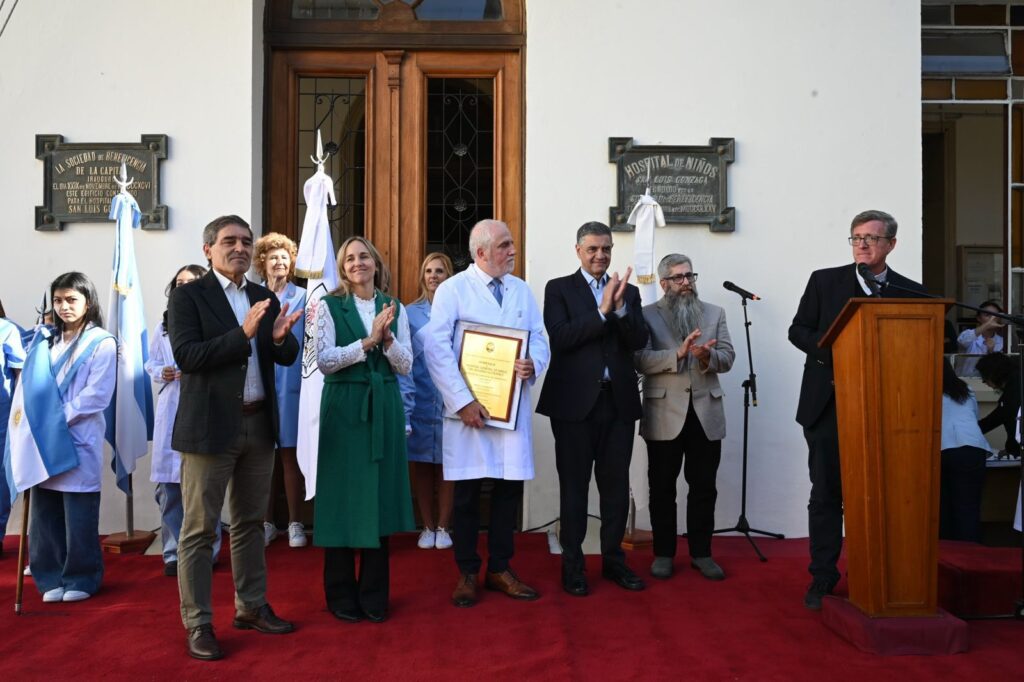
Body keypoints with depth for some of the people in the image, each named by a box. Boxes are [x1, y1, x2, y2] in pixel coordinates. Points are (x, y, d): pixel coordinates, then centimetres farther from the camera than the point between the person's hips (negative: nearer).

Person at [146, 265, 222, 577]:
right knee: (168, 486, 5)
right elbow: (151, 363, 19)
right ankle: (173, 552, 15)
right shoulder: (164, 324, 13)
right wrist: (162, 373, -1)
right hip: (170, 410, 4)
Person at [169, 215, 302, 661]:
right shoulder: (188, 295, -4)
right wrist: (243, 334, -24)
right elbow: (186, 356, -15)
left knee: (250, 522, 16)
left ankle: (251, 607, 29)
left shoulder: (265, 297, 11)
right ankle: (198, 624, 13)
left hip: (259, 424, 6)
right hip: (210, 426, -5)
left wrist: (281, 337, -16)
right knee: (199, 528, 2)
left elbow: (288, 357, 6)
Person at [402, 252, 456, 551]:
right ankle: (428, 526, 19)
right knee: (421, 463, 7)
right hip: (419, 398, 1)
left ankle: (443, 527, 16)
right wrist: (405, 401, -5)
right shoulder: (410, 313, 3)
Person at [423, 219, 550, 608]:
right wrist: (461, 401, -17)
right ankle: (467, 574, 18)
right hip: (469, 408, -4)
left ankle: (500, 569, 22)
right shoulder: (453, 290, -4)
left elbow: (539, 339, 10)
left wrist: (534, 363, -13)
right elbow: (437, 349, -11)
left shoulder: (522, 290, 11)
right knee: (468, 492, 4)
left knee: (510, 488, 7)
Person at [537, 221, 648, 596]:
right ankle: (572, 565, 14)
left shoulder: (628, 291, 12)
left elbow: (639, 341, -1)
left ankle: (613, 559, 22)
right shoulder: (559, 289, 2)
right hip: (575, 400, -3)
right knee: (574, 485, 5)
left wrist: (620, 307, -16)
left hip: (618, 400, 3)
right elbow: (560, 337, -12)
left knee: (616, 484, 9)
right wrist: (602, 311, -18)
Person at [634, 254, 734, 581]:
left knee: (704, 487, 7)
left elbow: (727, 357, 4)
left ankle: (701, 553, 18)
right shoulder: (647, 315, 2)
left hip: (706, 414, 3)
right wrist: (678, 353, -23)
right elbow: (641, 360, -10)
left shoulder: (715, 313, 12)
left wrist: (708, 356, -18)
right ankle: (663, 553, 16)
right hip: (665, 416, -2)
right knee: (662, 488, 5)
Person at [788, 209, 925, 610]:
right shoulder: (825, 281, 5)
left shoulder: (911, 292, 6)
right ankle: (823, 578, 13)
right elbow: (798, 331, 4)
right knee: (826, 493, 4)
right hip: (828, 406, 0)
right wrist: (831, 351, -13)